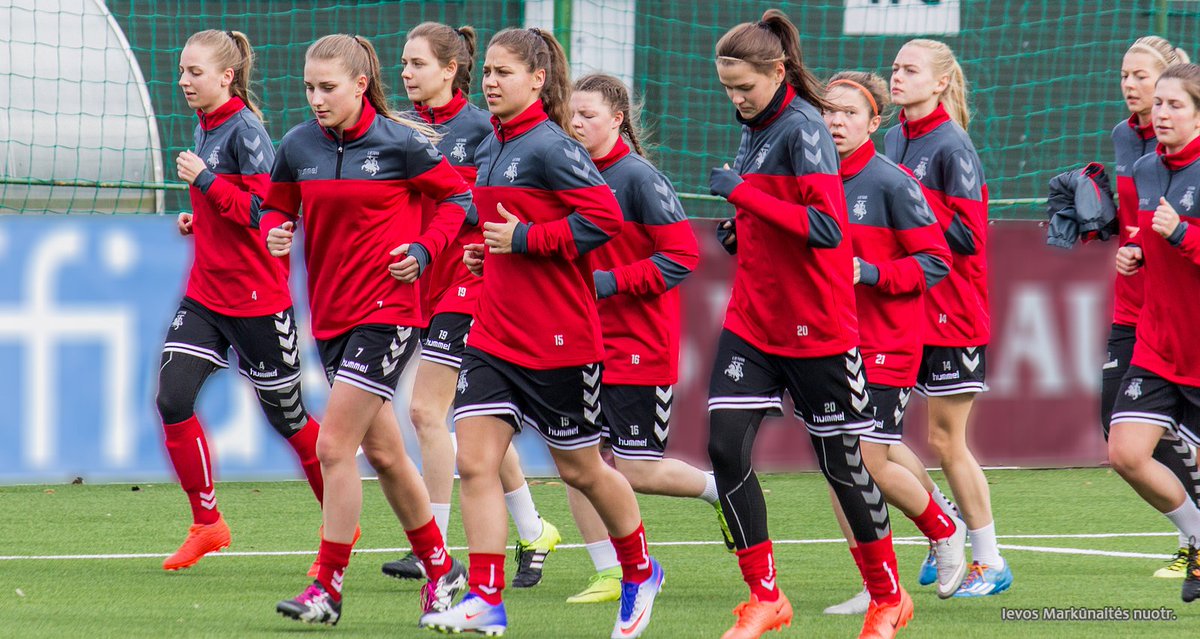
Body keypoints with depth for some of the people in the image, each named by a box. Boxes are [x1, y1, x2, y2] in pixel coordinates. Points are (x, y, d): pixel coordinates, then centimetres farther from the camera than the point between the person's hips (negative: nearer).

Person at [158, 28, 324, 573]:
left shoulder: (245, 131, -15)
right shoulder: (204, 130, 11)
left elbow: (262, 210, -23)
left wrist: (203, 180, -23)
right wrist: (198, 222, 6)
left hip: (256, 299, -7)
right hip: (205, 294, 7)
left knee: (286, 415, 6)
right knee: (173, 399, -8)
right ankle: (206, 524, 3)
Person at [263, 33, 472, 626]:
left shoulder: (401, 142, -9)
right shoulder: (299, 145, 4)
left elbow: (457, 196, 1)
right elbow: (275, 206, 17)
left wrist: (423, 249, -12)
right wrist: (275, 234, -6)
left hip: (387, 308, -6)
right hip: (330, 313, 6)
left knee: (334, 445, -14)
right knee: (382, 452, 14)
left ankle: (327, 588, -8)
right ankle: (441, 569, 28)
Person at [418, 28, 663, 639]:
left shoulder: (551, 147, -16)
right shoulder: (490, 149, 10)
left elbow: (604, 217, -23)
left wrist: (525, 239, -21)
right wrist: (487, 253, 7)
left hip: (557, 337, -7)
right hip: (494, 332, 7)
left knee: (579, 468, 9)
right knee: (474, 462, -7)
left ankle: (640, 571, 32)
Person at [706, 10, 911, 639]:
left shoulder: (803, 131, -16)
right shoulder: (755, 130, 9)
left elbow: (827, 228, -27)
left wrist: (742, 192, -26)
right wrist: (743, 230, 4)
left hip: (816, 328, -7)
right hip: (752, 322, 7)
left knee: (840, 460, 5)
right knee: (725, 445, -7)